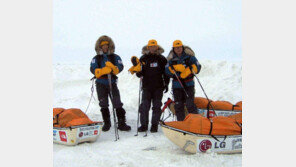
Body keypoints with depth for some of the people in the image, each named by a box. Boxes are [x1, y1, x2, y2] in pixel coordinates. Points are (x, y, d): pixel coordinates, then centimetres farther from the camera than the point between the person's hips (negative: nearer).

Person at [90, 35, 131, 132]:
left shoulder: (115, 57, 6)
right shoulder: (96, 58, 5)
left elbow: (120, 68, -8)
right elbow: (93, 69, -12)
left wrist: (113, 68, -29)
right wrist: (103, 71, -30)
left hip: (112, 83, -1)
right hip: (101, 84, 1)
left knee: (118, 104, -7)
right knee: (104, 105, 7)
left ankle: (121, 123, -2)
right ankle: (106, 123, 20)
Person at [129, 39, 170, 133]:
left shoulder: (162, 59, 7)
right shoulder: (143, 58, 6)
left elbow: (166, 72, 12)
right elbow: (140, 75, 4)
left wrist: (166, 84, 7)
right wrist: (136, 67, -14)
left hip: (158, 87, 0)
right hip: (147, 87, 0)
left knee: (157, 106, 2)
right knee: (144, 106, -4)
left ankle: (154, 125, 11)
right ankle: (144, 125, 5)